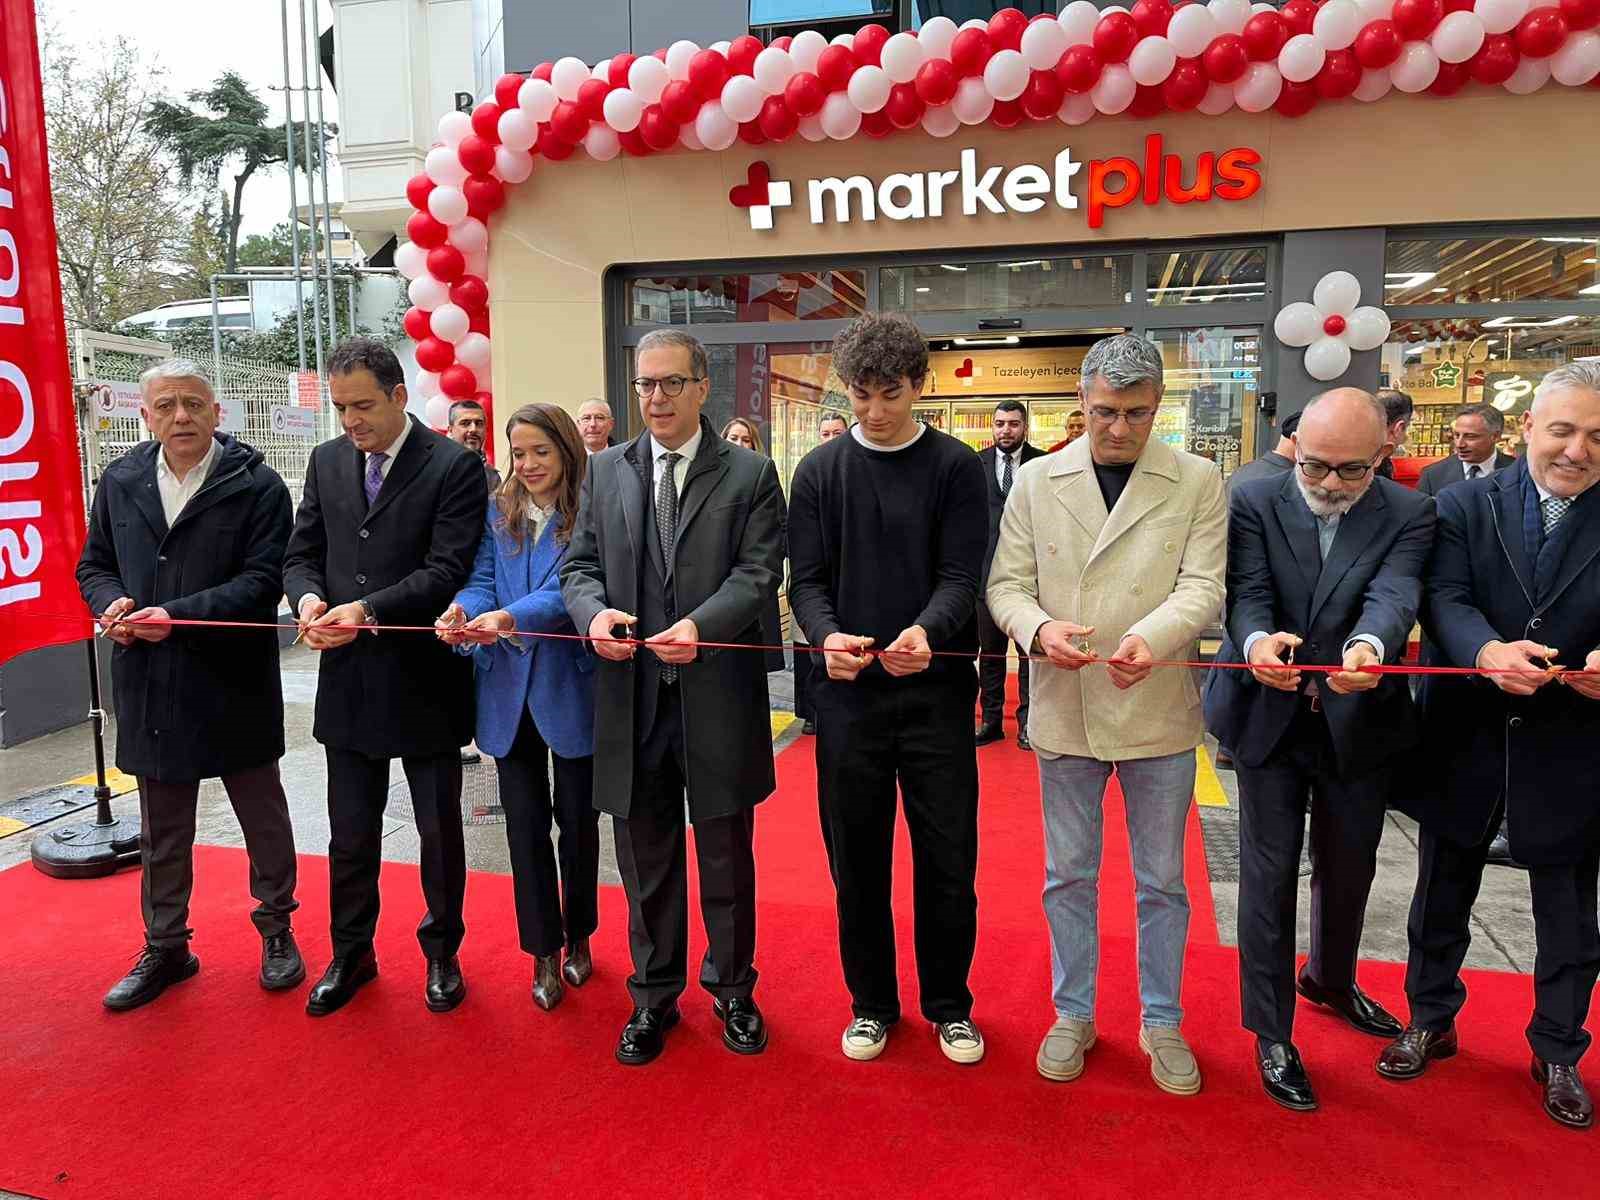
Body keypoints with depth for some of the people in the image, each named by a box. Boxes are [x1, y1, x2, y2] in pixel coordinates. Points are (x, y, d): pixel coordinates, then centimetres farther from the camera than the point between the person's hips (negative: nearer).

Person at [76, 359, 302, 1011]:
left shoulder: (258, 485, -9)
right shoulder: (120, 482, 5)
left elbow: (264, 579, -15)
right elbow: (94, 564, 14)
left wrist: (177, 616, -24)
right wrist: (111, 602, -8)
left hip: (235, 685, -4)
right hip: (150, 688, 4)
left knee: (263, 816, 12)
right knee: (161, 831, 16)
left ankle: (277, 930, 31)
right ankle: (165, 948, 33)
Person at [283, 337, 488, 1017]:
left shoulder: (454, 466, -10)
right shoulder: (327, 462, 7)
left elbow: (448, 571, -16)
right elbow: (301, 552, 9)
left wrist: (368, 609, -25)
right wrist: (309, 597, -12)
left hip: (424, 680, -4)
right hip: (348, 681, 4)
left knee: (439, 829, 11)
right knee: (350, 834, 15)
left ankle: (442, 951, 31)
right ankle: (351, 955, 33)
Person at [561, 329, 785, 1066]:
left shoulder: (750, 475, 0)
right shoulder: (605, 472, 10)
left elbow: (759, 571, -8)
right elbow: (580, 564, 8)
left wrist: (701, 625, -25)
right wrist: (593, 612, -14)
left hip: (717, 694, -2)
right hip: (632, 696, 3)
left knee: (726, 853, 12)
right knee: (644, 857, 14)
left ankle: (732, 989, 33)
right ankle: (654, 996, 32)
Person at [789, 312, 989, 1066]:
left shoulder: (956, 467, 0)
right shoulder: (820, 471, 4)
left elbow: (961, 576, -7)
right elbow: (807, 579, 0)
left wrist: (926, 631, -28)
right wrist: (826, 636, -21)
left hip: (936, 690, -1)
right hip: (849, 692, 1)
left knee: (948, 857, 7)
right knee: (856, 859, 11)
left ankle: (948, 1004, 29)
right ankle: (872, 1002, 31)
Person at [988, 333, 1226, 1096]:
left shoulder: (1197, 482, -1)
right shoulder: (1037, 480, 2)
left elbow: (1202, 587, -9)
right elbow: (1006, 584, 0)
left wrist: (1150, 638, -29)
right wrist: (1040, 627, -21)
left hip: (1157, 708, -1)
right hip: (1064, 708, 1)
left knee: (1161, 881, 13)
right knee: (1069, 875, 14)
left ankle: (1162, 1023, 32)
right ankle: (1072, 1015, 32)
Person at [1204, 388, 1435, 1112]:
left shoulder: (1409, 515, -6)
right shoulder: (1255, 501, -7)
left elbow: (1394, 594, -23)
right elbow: (1247, 593, -18)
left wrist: (1368, 646, -46)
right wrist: (1257, 641, -42)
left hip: (1359, 724, 2)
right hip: (1270, 720, -2)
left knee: (1349, 870, 21)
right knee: (1268, 878, 4)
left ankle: (1330, 980, 49)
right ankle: (1272, 1033, 21)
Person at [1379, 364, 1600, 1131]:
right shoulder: (1464, 507, -4)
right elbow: (1446, 598, -16)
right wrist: (1488, 651, -37)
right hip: (1466, 740, 0)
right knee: (1442, 897, 16)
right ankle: (1430, 1022, 36)